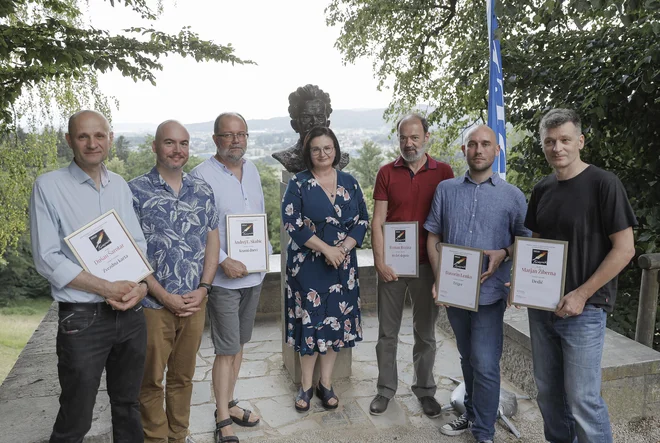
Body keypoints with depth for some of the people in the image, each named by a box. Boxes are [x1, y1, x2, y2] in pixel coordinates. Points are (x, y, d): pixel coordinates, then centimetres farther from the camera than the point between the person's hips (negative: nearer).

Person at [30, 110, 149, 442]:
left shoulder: (120, 186, 8)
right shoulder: (49, 187, -7)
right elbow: (47, 259, -12)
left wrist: (141, 285, -9)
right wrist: (108, 289, -16)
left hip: (131, 314, 4)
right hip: (83, 318, -4)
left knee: (128, 406, 18)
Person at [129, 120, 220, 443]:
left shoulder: (202, 191, 4)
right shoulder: (135, 191, -8)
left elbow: (212, 240, 7)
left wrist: (203, 288, -4)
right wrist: (164, 295, -13)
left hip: (195, 301, 4)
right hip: (153, 303, -3)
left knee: (183, 375, 17)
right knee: (151, 379, 12)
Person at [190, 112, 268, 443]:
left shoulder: (252, 170, 9)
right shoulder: (202, 175, -12)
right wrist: (224, 262, -20)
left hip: (253, 273, 6)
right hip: (223, 276, -6)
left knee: (238, 344, 17)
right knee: (227, 349, 1)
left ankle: (228, 403, 32)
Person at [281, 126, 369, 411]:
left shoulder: (349, 183, 7)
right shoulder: (298, 184, -2)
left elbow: (362, 220, 5)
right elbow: (292, 222, -11)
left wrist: (344, 247, -12)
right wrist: (326, 248, -16)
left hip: (343, 264, 3)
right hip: (307, 264, -3)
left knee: (336, 320, 8)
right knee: (310, 320, 2)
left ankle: (326, 383, 24)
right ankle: (306, 386, 20)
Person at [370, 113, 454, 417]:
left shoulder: (443, 172, 1)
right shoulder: (387, 173, 2)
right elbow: (378, 220, -1)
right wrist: (379, 262, -8)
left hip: (427, 264, 0)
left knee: (425, 332, 13)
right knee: (387, 332, 10)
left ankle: (425, 389, 30)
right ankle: (386, 388, 26)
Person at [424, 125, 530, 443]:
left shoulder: (512, 196, 0)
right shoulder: (446, 189, 5)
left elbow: (525, 239, 5)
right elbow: (433, 236, 7)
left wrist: (503, 253, -15)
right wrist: (438, 277, -4)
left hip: (489, 292, -3)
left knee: (484, 363, -2)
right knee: (467, 358, 19)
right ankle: (472, 414, 38)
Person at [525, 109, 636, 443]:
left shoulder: (603, 184, -10)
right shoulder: (542, 189, 8)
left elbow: (624, 249, -13)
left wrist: (581, 295, -15)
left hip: (583, 309, -6)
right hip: (541, 305, 6)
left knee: (582, 398, -1)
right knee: (548, 391, 15)